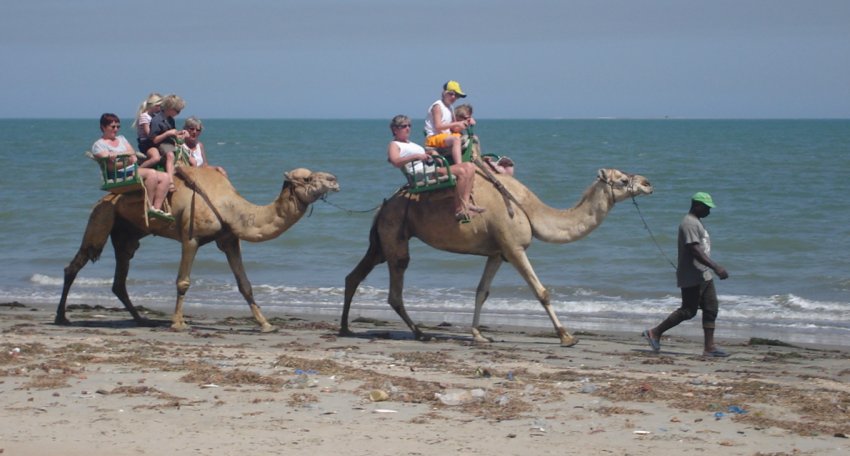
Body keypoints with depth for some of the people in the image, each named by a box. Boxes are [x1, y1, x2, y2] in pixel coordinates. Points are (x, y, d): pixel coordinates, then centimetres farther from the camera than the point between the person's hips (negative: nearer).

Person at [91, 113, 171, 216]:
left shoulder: (121, 139, 25)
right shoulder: (98, 145, 1)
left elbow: (133, 153, 7)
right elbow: (111, 166, -13)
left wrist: (117, 154, -12)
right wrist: (127, 161, -24)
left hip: (134, 170, 8)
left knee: (164, 177, -9)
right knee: (152, 173, -30)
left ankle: (157, 208, -17)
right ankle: (149, 207, -28)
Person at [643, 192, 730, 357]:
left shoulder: (696, 222, 18)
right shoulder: (689, 224, -16)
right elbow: (695, 250, -25)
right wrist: (716, 267, -29)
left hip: (704, 275, 10)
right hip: (692, 277, -10)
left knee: (711, 309, 4)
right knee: (688, 311, -6)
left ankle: (709, 347, 4)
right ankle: (655, 333, 4)